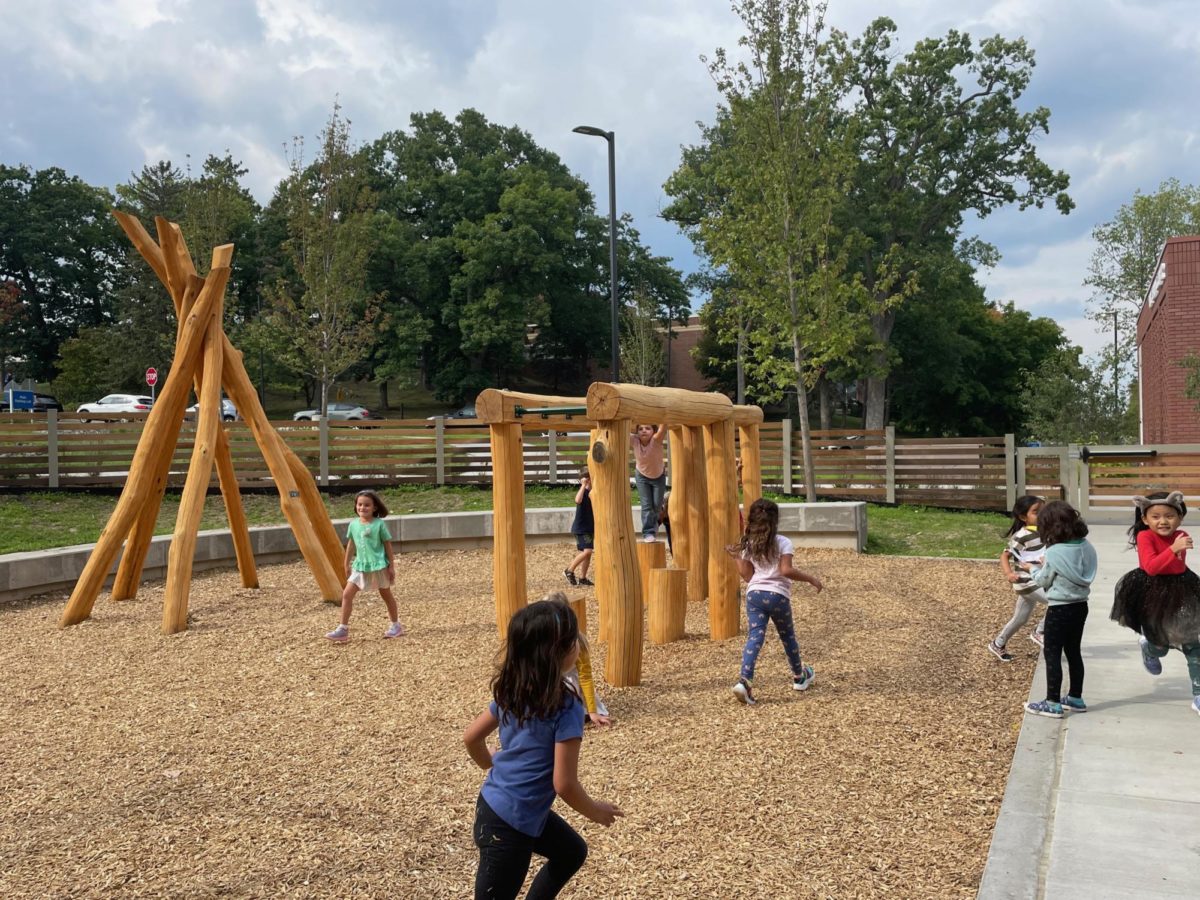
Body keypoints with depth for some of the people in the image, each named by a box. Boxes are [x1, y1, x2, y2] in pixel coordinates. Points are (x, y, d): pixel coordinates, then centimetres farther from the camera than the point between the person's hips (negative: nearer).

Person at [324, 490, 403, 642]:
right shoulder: (353, 524, 0)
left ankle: (396, 625, 27)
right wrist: (347, 565, 16)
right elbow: (351, 544, 12)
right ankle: (343, 630, 0)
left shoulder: (379, 524, -11)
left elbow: (387, 545, -5)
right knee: (347, 595, -5)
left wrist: (391, 566, -5)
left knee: (386, 596, 11)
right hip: (360, 566, 4)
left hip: (378, 566, -4)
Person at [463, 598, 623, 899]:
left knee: (572, 851, 26)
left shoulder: (511, 691, -2)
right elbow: (564, 784, -23)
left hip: (494, 804, 8)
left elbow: (471, 737, 9)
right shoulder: (566, 707, -24)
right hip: (509, 822, -8)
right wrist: (593, 810, -4)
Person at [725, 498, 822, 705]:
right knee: (788, 636, 18)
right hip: (778, 595, -2)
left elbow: (747, 575, 7)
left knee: (755, 636, -6)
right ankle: (800, 676, 36)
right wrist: (811, 578, -8)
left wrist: (736, 557, 19)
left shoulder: (748, 545, 8)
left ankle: (745, 680, -25)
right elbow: (786, 570, -16)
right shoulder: (783, 542, -4)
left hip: (754, 594, 2)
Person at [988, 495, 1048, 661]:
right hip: (1027, 583, -9)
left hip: (1038, 582, 9)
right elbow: (1005, 556, -21)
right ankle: (1039, 632, -1)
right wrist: (1008, 574, -34)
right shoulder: (1021, 536, -18)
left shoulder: (1041, 532, 7)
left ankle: (997, 644, 34)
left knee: (1020, 618, 19)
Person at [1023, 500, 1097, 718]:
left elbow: (1044, 581, -8)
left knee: (1052, 654, 2)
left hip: (1060, 609, -7)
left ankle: (1053, 703, 4)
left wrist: (1033, 568, 11)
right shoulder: (1086, 547, -1)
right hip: (1080, 605, 7)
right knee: (1074, 652, 18)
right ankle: (1076, 698, 27)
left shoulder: (1054, 552, -21)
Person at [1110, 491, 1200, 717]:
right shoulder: (1145, 536, -20)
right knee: (1161, 648, 9)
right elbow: (1151, 567, -35)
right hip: (1153, 597, -4)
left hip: (1180, 594, 4)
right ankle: (1148, 647, 48)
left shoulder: (1181, 537, -3)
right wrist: (1174, 549, -42)